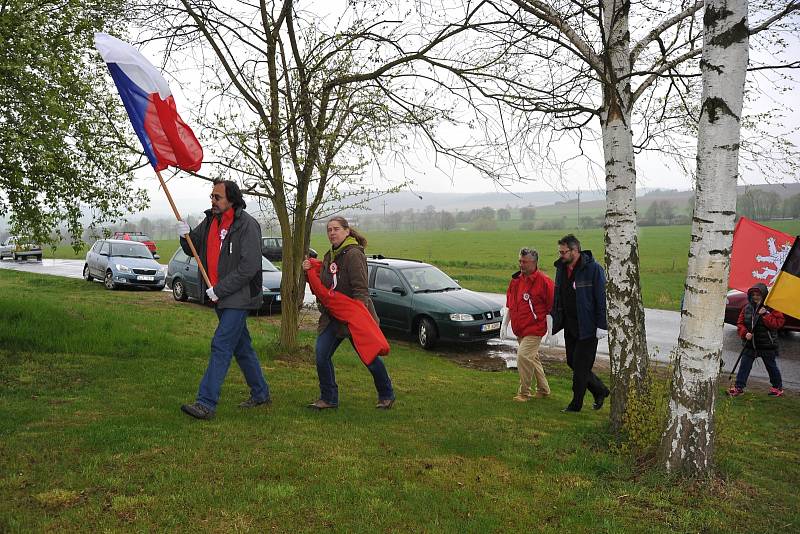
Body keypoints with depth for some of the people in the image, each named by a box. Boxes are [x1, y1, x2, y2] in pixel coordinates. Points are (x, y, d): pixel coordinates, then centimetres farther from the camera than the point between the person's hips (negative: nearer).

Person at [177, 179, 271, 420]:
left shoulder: (247, 225, -15)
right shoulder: (211, 221, 10)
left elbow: (250, 266, -21)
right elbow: (193, 249, 18)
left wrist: (220, 289, -20)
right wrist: (186, 235, -5)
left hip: (238, 297, -8)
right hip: (220, 297, 8)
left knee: (221, 346, -12)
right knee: (241, 346, 16)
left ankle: (206, 403, -10)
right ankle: (261, 394, 28)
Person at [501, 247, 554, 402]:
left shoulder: (544, 281, -12)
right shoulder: (516, 279, 8)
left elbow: (551, 309, -11)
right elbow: (509, 305, 17)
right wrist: (504, 325, 14)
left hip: (534, 329, -8)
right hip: (519, 329, 8)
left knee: (523, 356, -16)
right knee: (532, 358, 18)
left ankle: (524, 392, -2)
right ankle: (543, 389, 34)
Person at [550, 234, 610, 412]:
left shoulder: (593, 269, -14)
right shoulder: (561, 268, 7)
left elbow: (601, 299, -14)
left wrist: (601, 325, -16)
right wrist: (554, 318, 12)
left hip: (587, 328, -7)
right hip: (569, 326, 8)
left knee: (580, 366, -1)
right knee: (572, 362, 12)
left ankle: (576, 404, 13)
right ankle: (600, 390, 31)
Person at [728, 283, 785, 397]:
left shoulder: (771, 308, -9)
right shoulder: (747, 307, 3)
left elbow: (779, 322, -19)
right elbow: (740, 323, 6)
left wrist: (765, 315, -25)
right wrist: (745, 333, -11)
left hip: (767, 345, -3)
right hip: (750, 344, 4)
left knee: (771, 366, 12)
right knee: (744, 365, 1)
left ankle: (778, 387, 29)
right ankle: (739, 387, 5)